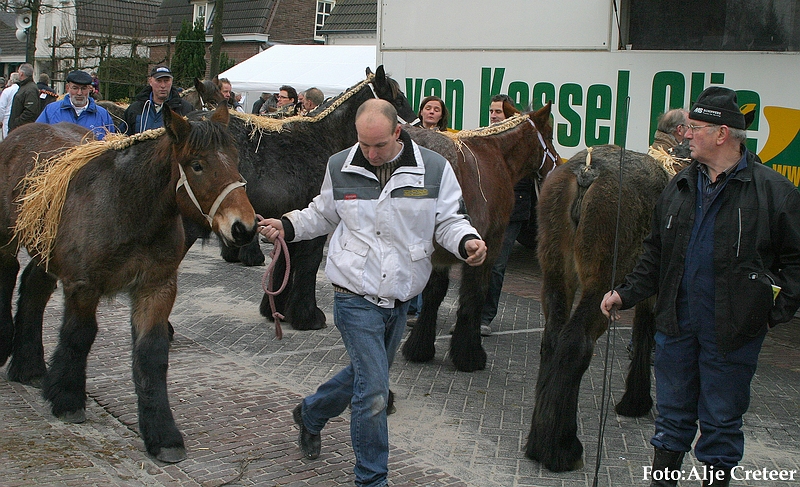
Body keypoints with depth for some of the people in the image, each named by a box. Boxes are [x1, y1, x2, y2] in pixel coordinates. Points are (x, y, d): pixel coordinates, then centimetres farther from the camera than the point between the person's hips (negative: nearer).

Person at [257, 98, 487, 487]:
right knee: (374, 392, -7)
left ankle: (310, 414, 50)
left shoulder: (434, 169, -6)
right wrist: (287, 226, -2)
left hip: (400, 298, 3)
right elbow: (323, 215, 13)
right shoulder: (340, 168, -2)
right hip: (356, 295, -3)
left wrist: (467, 241, -22)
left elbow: (449, 221, -1)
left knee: (364, 374, 22)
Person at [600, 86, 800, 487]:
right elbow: (655, 254, 13)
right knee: (673, 413, 17)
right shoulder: (681, 187, 7)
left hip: (732, 332, -4)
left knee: (721, 420, 10)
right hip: (676, 323, 4)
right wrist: (626, 293, 5)